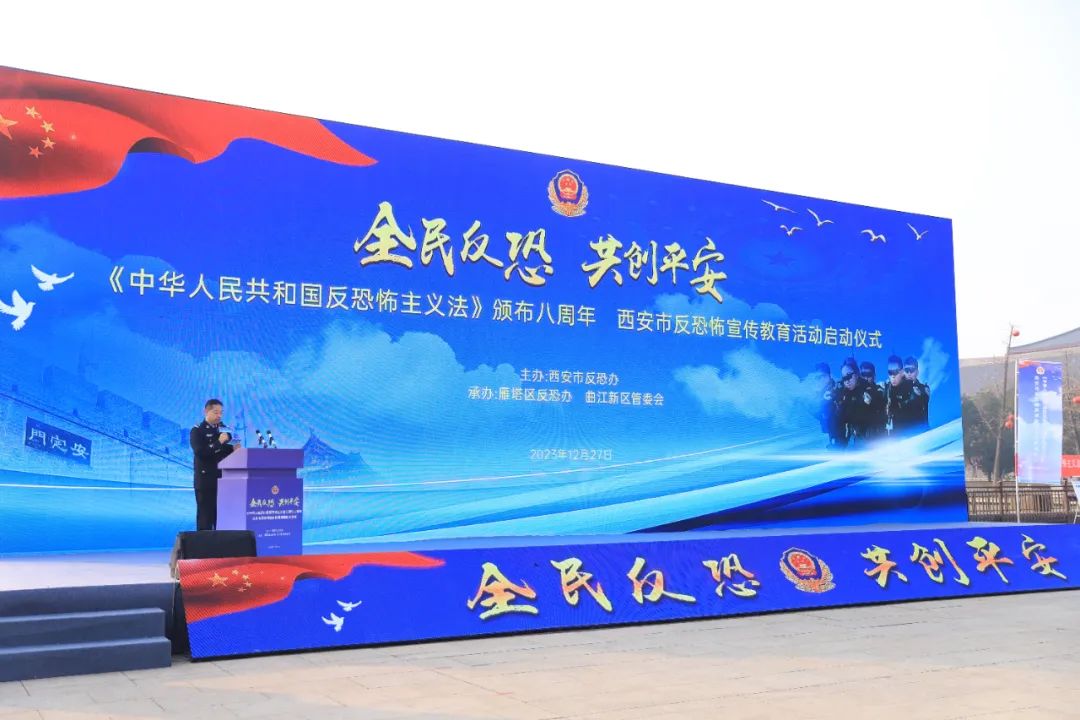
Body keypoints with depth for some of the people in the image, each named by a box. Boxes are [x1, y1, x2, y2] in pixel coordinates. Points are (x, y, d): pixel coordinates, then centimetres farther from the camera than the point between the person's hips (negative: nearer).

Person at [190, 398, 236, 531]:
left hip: (221, 479, 6)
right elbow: (199, 452, -19)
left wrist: (233, 448, -3)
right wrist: (219, 442, -23)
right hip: (205, 480, -6)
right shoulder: (197, 431, -4)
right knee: (205, 516, -3)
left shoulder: (222, 430, 15)